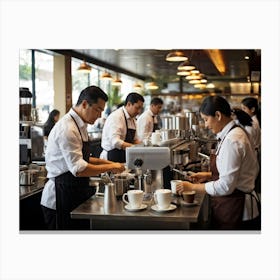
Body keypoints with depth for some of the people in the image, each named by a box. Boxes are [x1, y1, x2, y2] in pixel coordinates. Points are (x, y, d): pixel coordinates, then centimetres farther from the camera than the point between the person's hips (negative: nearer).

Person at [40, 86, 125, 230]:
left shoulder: (80, 126, 10)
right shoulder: (67, 129, -21)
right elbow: (79, 169, -25)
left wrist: (107, 163, 8)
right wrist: (110, 167, -16)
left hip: (75, 195, 9)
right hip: (61, 198, -9)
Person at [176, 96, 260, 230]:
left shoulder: (232, 140, -23)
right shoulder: (233, 134, 7)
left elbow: (225, 186, -25)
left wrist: (192, 186, -15)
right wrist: (208, 175, 8)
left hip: (234, 206, -9)